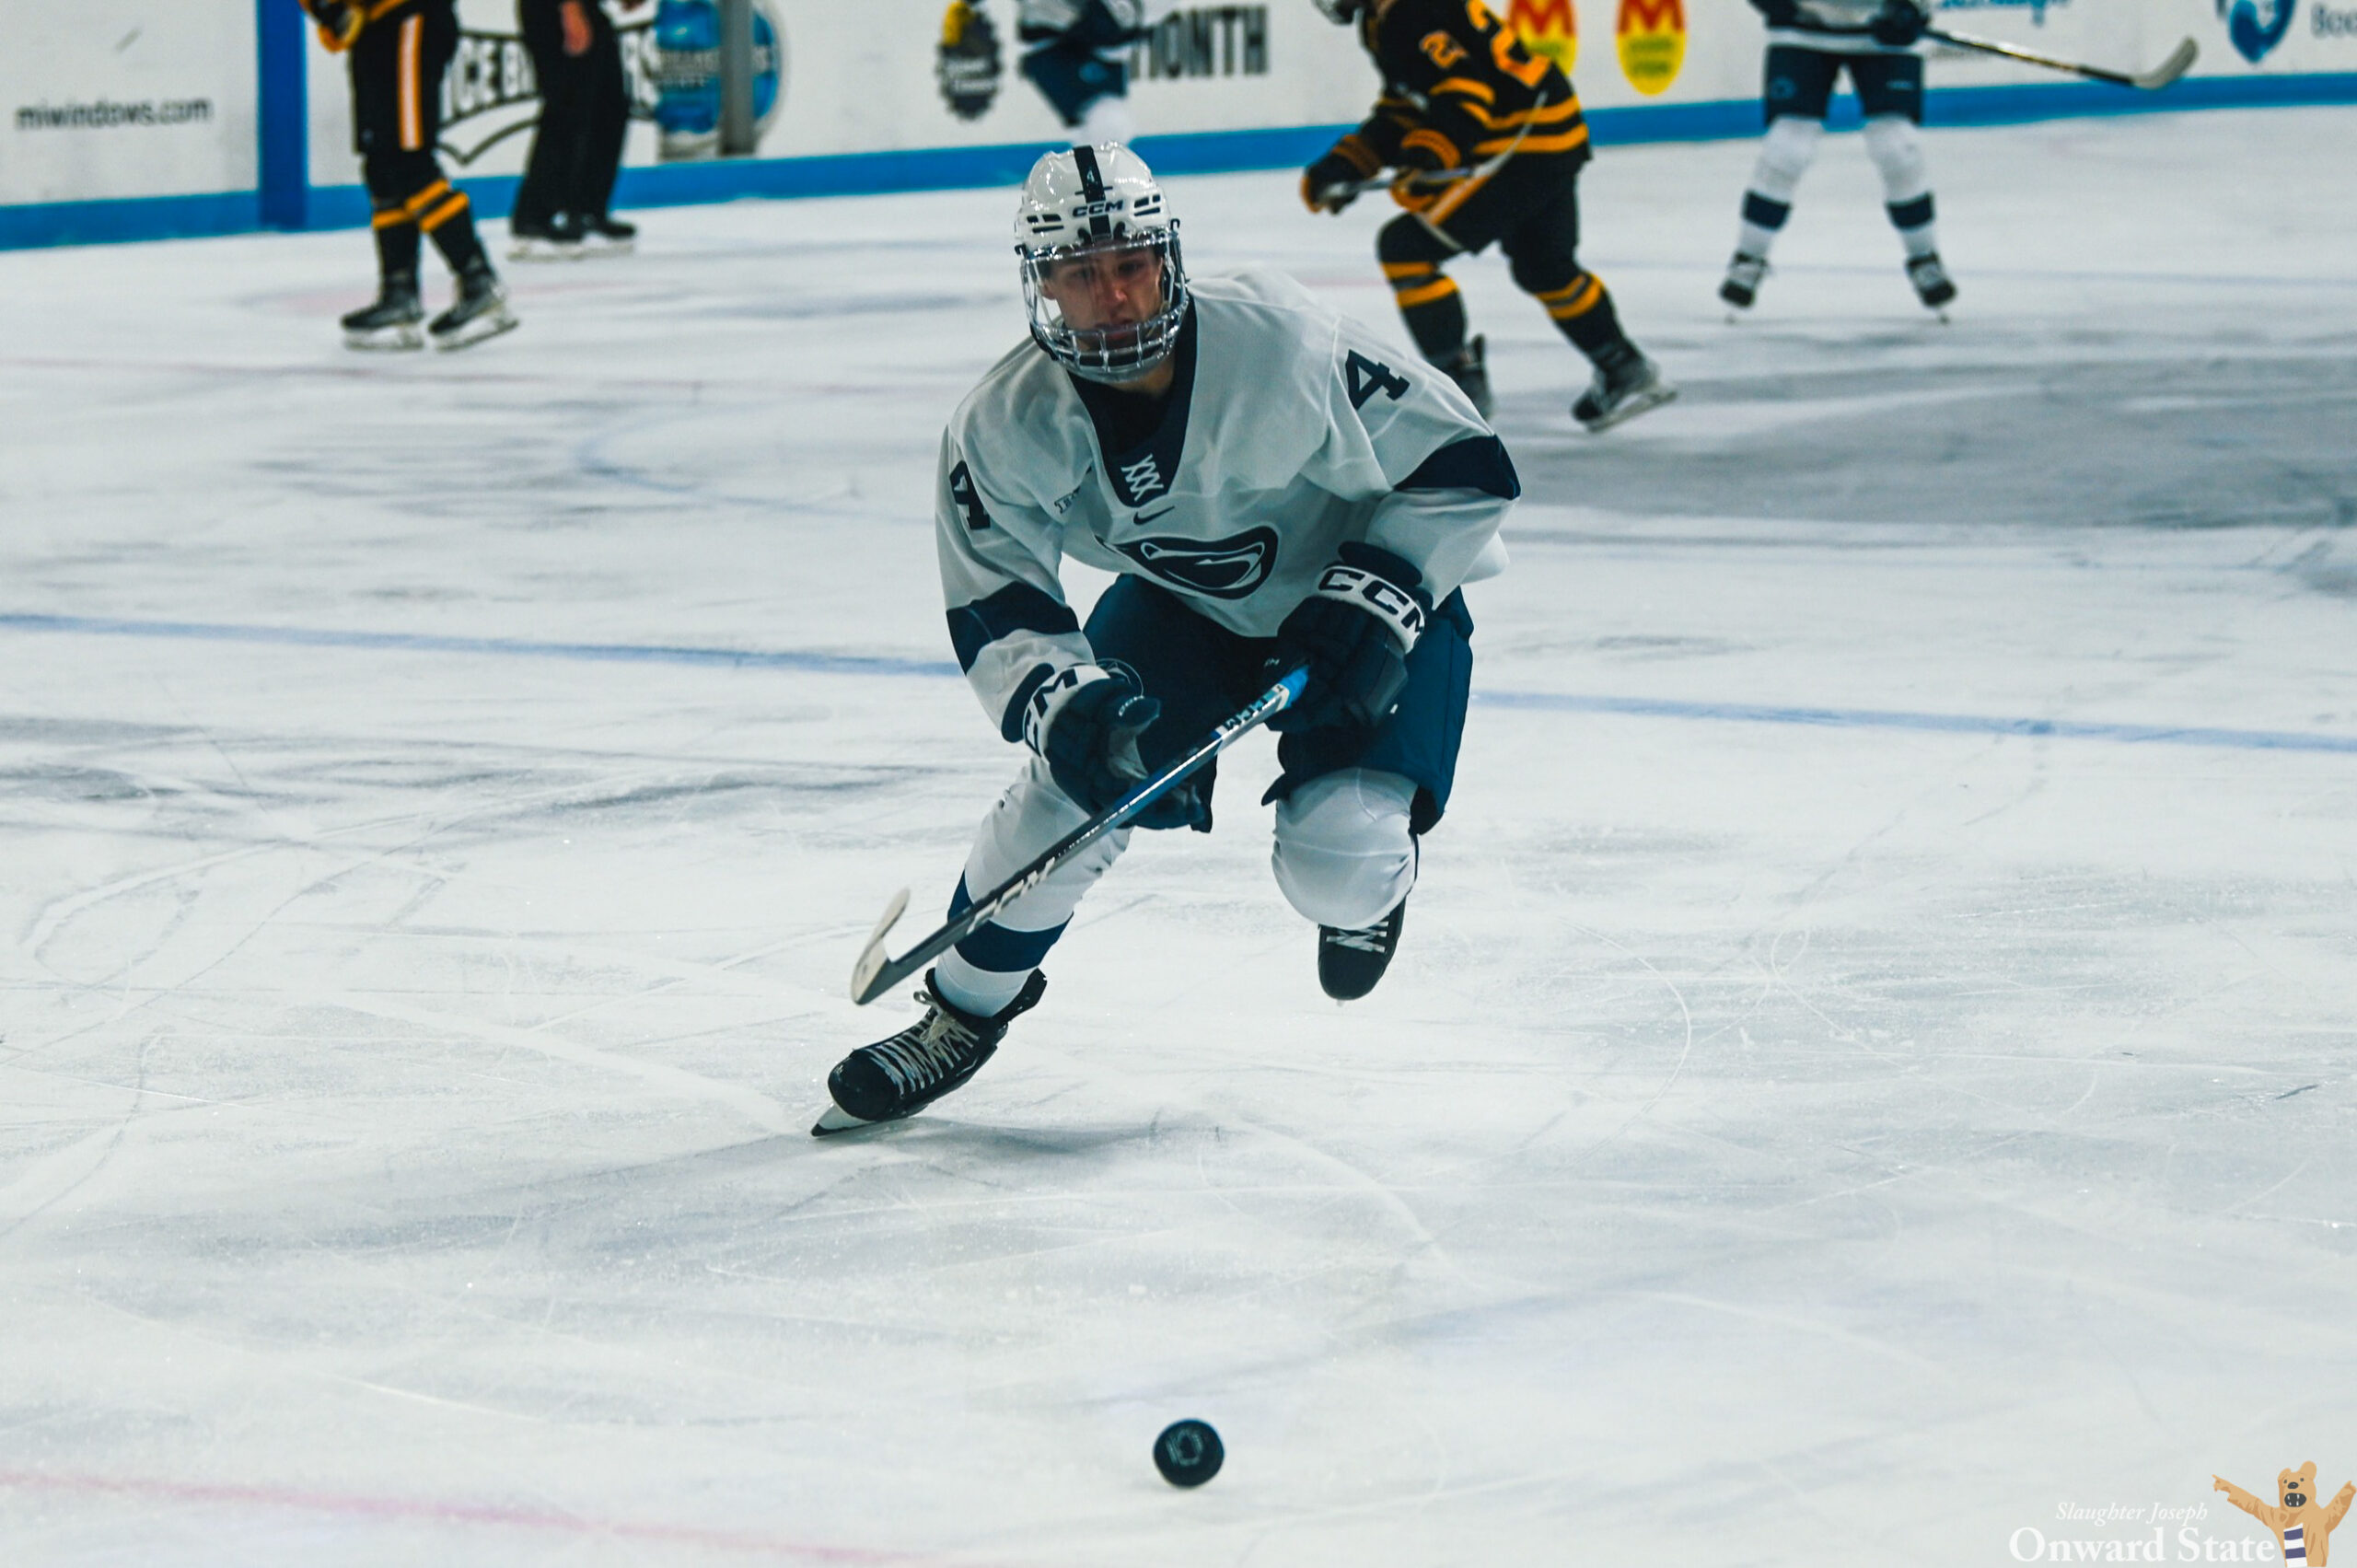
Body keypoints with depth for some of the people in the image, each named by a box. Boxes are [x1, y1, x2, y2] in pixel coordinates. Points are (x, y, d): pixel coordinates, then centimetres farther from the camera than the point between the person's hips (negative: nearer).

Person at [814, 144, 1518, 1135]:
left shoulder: (1278, 345, -32)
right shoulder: (1008, 428, -22)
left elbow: (1461, 467, -21)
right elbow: (994, 615, -15)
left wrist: (1375, 600, -29)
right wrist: (1063, 701, -35)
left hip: (1372, 594, -3)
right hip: (1185, 605, 3)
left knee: (1334, 861, -22)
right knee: (1077, 778, -18)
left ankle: (1371, 887, 18)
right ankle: (965, 1008, 7)